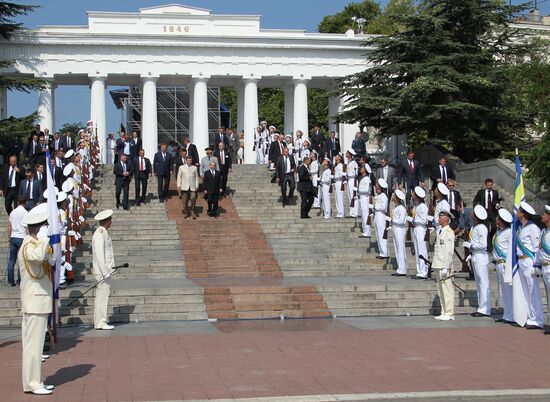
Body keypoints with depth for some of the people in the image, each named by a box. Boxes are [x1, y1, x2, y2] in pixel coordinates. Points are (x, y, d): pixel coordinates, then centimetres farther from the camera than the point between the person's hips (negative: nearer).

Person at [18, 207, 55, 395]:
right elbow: (38, 256, -42)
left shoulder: (34, 244, 15)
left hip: (40, 301, 10)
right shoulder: (29, 246, -17)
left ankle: (34, 381, 21)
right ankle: (32, 383, -1)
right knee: (33, 343, -6)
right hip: (35, 302, -10)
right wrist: (46, 239, -29)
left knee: (35, 342, 14)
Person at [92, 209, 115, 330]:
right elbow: (99, 255, -20)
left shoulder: (104, 233, 16)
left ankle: (99, 321, 19)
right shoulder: (99, 234, -16)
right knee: (102, 295, -8)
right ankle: (100, 322, -5)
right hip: (102, 270, -10)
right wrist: (105, 272, -21)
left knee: (102, 295, 13)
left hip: (106, 269, 10)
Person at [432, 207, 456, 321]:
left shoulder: (449, 232, -11)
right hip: (438, 265, 9)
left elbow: (449, 251, -16)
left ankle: (449, 313, -3)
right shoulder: (439, 231, 18)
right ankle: (444, 312, 18)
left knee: (447, 290, -6)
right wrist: (435, 265, 18)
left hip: (445, 266, -9)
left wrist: (445, 268, -20)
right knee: (441, 291, 12)